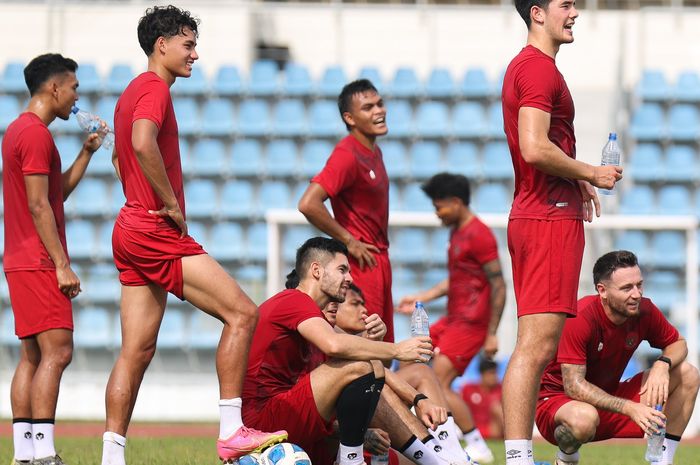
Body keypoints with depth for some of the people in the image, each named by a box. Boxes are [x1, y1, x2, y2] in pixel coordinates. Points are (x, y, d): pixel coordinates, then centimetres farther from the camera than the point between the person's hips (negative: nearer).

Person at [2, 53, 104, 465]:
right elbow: (39, 205, -18)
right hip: (39, 262, -10)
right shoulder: (36, 134, -13)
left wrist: (87, 151, 21)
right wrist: (62, 265, -18)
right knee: (56, 352, -14)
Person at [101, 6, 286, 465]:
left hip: (133, 231, 10)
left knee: (137, 350, 7)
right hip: (159, 235, -10)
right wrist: (171, 205, -21)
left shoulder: (134, 91, 22)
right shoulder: (155, 88, -10)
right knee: (242, 312, -11)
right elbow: (143, 142, -29)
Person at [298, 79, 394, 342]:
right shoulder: (347, 154, -17)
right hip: (363, 261, -9)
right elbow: (309, 204, -27)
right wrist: (349, 241, -18)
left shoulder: (374, 151, 12)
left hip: (379, 259, 9)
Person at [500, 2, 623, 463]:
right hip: (551, 219, -11)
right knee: (536, 346, -13)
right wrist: (591, 174, -11)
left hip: (535, 217, 11)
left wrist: (576, 180, 17)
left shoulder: (526, 66, 20)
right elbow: (534, 148, -23)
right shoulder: (540, 68, -13)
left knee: (535, 347, 10)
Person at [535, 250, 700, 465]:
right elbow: (573, 385, -29)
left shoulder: (643, 310, -9)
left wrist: (662, 364, -19)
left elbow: (678, 344, 6)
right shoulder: (580, 319, -27)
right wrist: (629, 408, -38)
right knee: (584, 418, -43)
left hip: (608, 395, 6)